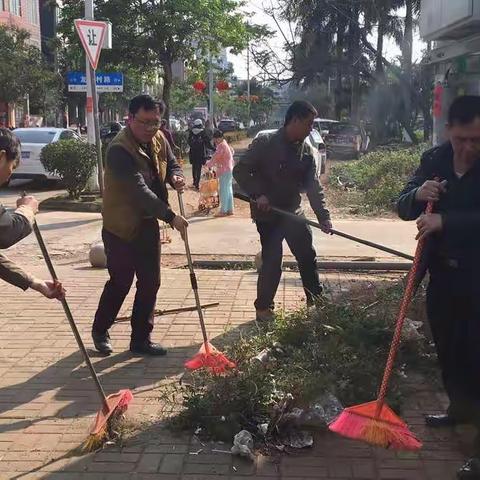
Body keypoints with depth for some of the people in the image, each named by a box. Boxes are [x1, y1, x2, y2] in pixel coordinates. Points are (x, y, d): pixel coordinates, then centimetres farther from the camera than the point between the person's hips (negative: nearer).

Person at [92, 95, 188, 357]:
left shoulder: (158, 139, 0)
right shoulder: (119, 149, -25)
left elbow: (172, 164, 15)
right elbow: (139, 190, -31)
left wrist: (176, 178, -10)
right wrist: (171, 217, -33)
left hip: (148, 223, 7)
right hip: (122, 227, -7)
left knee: (150, 283, 8)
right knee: (120, 283, 4)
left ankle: (141, 339, 20)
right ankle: (100, 330, 28)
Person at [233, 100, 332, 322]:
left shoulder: (306, 151, 3)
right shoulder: (265, 144, -14)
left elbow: (314, 186, -1)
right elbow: (240, 170, -12)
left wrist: (323, 217, -11)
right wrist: (258, 194, -24)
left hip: (293, 212, 6)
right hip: (267, 214, -6)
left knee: (308, 256, 12)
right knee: (272, 261, -3)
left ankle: (316, 300, 28)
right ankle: (263, 308, 13)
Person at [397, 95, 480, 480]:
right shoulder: (434, 160, 2)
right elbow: (403, 208, 4)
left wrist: (444, 221, -30)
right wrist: (417, 195, -17)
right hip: (443, 272, 5)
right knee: (447, 347, 17)